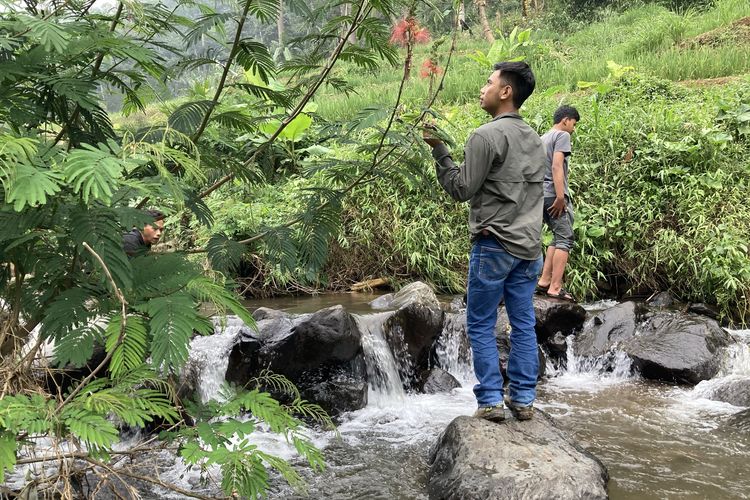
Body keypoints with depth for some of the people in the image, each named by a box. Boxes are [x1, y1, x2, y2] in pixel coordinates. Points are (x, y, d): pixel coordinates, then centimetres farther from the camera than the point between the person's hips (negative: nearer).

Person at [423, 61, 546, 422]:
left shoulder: (486, 136, -12)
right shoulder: (534, 139, 13)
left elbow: (461, 189, -10)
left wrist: (438, 150, -4)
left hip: (494, 244, -7)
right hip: (529, 245, 7)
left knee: (481, 325, 2)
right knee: (524, 324, 9)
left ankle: (491, 401, 3)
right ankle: (523, 399, 15)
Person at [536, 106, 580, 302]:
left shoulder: (542, 138, 23)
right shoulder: (562, 135, -4)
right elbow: (557, 166, -16)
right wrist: (560, 197, -20)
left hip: (542, 195, 9)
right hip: (554, 195, -9)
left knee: (558, 238, 16)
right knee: (565, 239, -6)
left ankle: (544, 281, 11)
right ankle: (555, 287, -11)